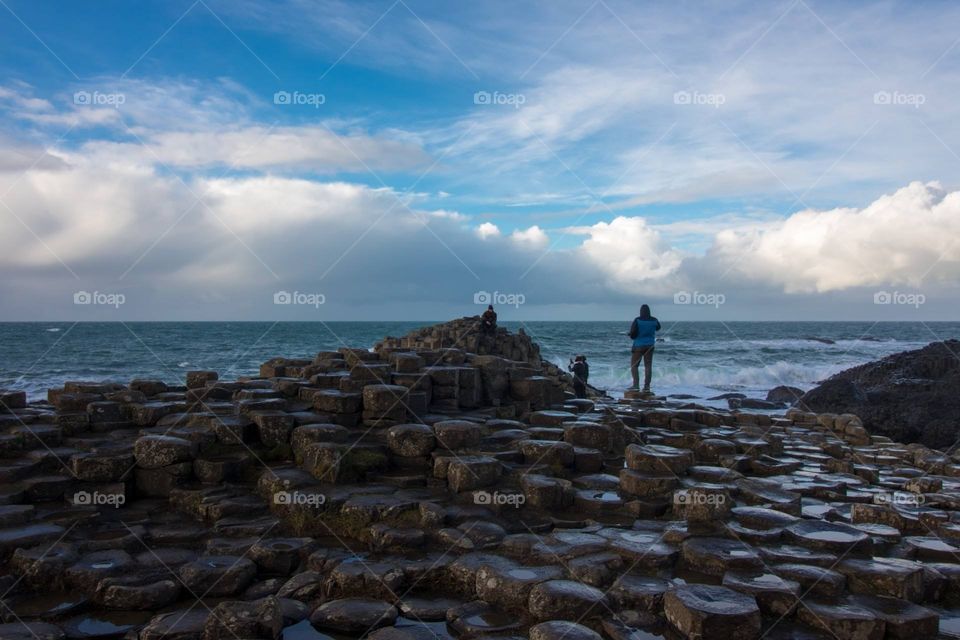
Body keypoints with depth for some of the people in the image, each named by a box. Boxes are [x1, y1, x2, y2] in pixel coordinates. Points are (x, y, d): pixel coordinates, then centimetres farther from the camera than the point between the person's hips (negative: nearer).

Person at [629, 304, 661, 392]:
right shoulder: (654, 320, -1)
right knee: (648, 366, 5)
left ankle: (636, 384, -7)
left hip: (639, 345, -4)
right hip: (650, 345, 4)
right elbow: (658, 328, 21)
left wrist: (633, 336, 5)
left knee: (634, 365, 5)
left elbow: (632, 333, -17)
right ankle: (647, 386, 1)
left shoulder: (637, 320, -14)